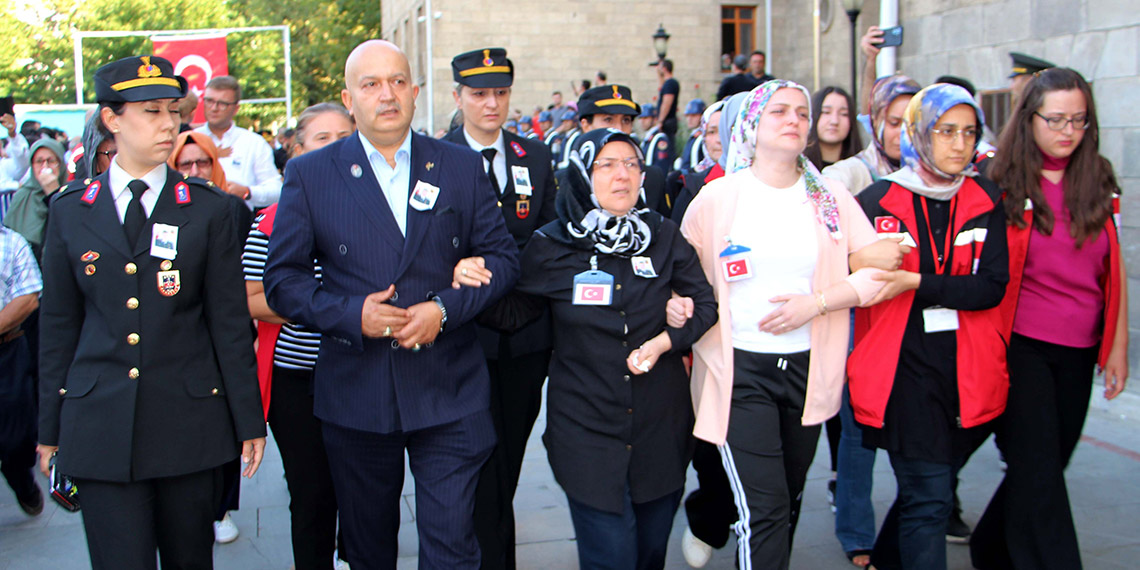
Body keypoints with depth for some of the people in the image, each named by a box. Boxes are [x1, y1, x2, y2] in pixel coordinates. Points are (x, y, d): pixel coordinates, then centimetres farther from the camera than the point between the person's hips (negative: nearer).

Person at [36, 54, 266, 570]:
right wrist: (50, 427, 10)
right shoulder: (70, 212, 6)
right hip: (101, 425, 1)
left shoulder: (208, 209, 3)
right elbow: (58, 324, 10)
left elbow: (230, 321, 2)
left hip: (190, 423, 0)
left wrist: (249, 421, 2)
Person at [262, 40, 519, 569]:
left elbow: (501, 257, 4)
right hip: (354, 392, 1)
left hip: (448, 391, 0)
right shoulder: (309, 173, 1)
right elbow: (282, 278, 0)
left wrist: (444, 308, -13)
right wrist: (351, 313, -16)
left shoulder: (462, 166, 4)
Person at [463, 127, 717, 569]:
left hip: (660, 428, 3)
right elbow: (511, 313, 6)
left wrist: (665, 341, -8)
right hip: (588, 429, -3)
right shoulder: (551, 245, -2)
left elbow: (708, 302, 9)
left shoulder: (663, 237, 3)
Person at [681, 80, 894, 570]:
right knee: (765, 508, -10)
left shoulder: (831, 199, 4)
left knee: (789, 499, 15)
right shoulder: (716, 198, -1)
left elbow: (881, 267, -1)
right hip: (740, 367, -3)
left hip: (807, 365, 3)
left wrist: (816, 302, -12)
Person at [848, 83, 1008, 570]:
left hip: (967, 373, 4)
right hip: (903, 369, -4)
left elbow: (992, 286, -7)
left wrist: (917, 284, -17)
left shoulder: (985, 201, 6)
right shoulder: (876, 200, -2)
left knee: (924, 489, 16)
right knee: (929, 501, -7)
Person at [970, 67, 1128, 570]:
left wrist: (1117, 347, 9)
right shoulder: (1001, 183, -6)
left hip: (1077, 351, 5)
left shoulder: (1098, 182, 7)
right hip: (1020, 345, -5)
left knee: (1047, 466, 14)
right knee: (1038, 475, -6)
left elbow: (1113, 271, 12)